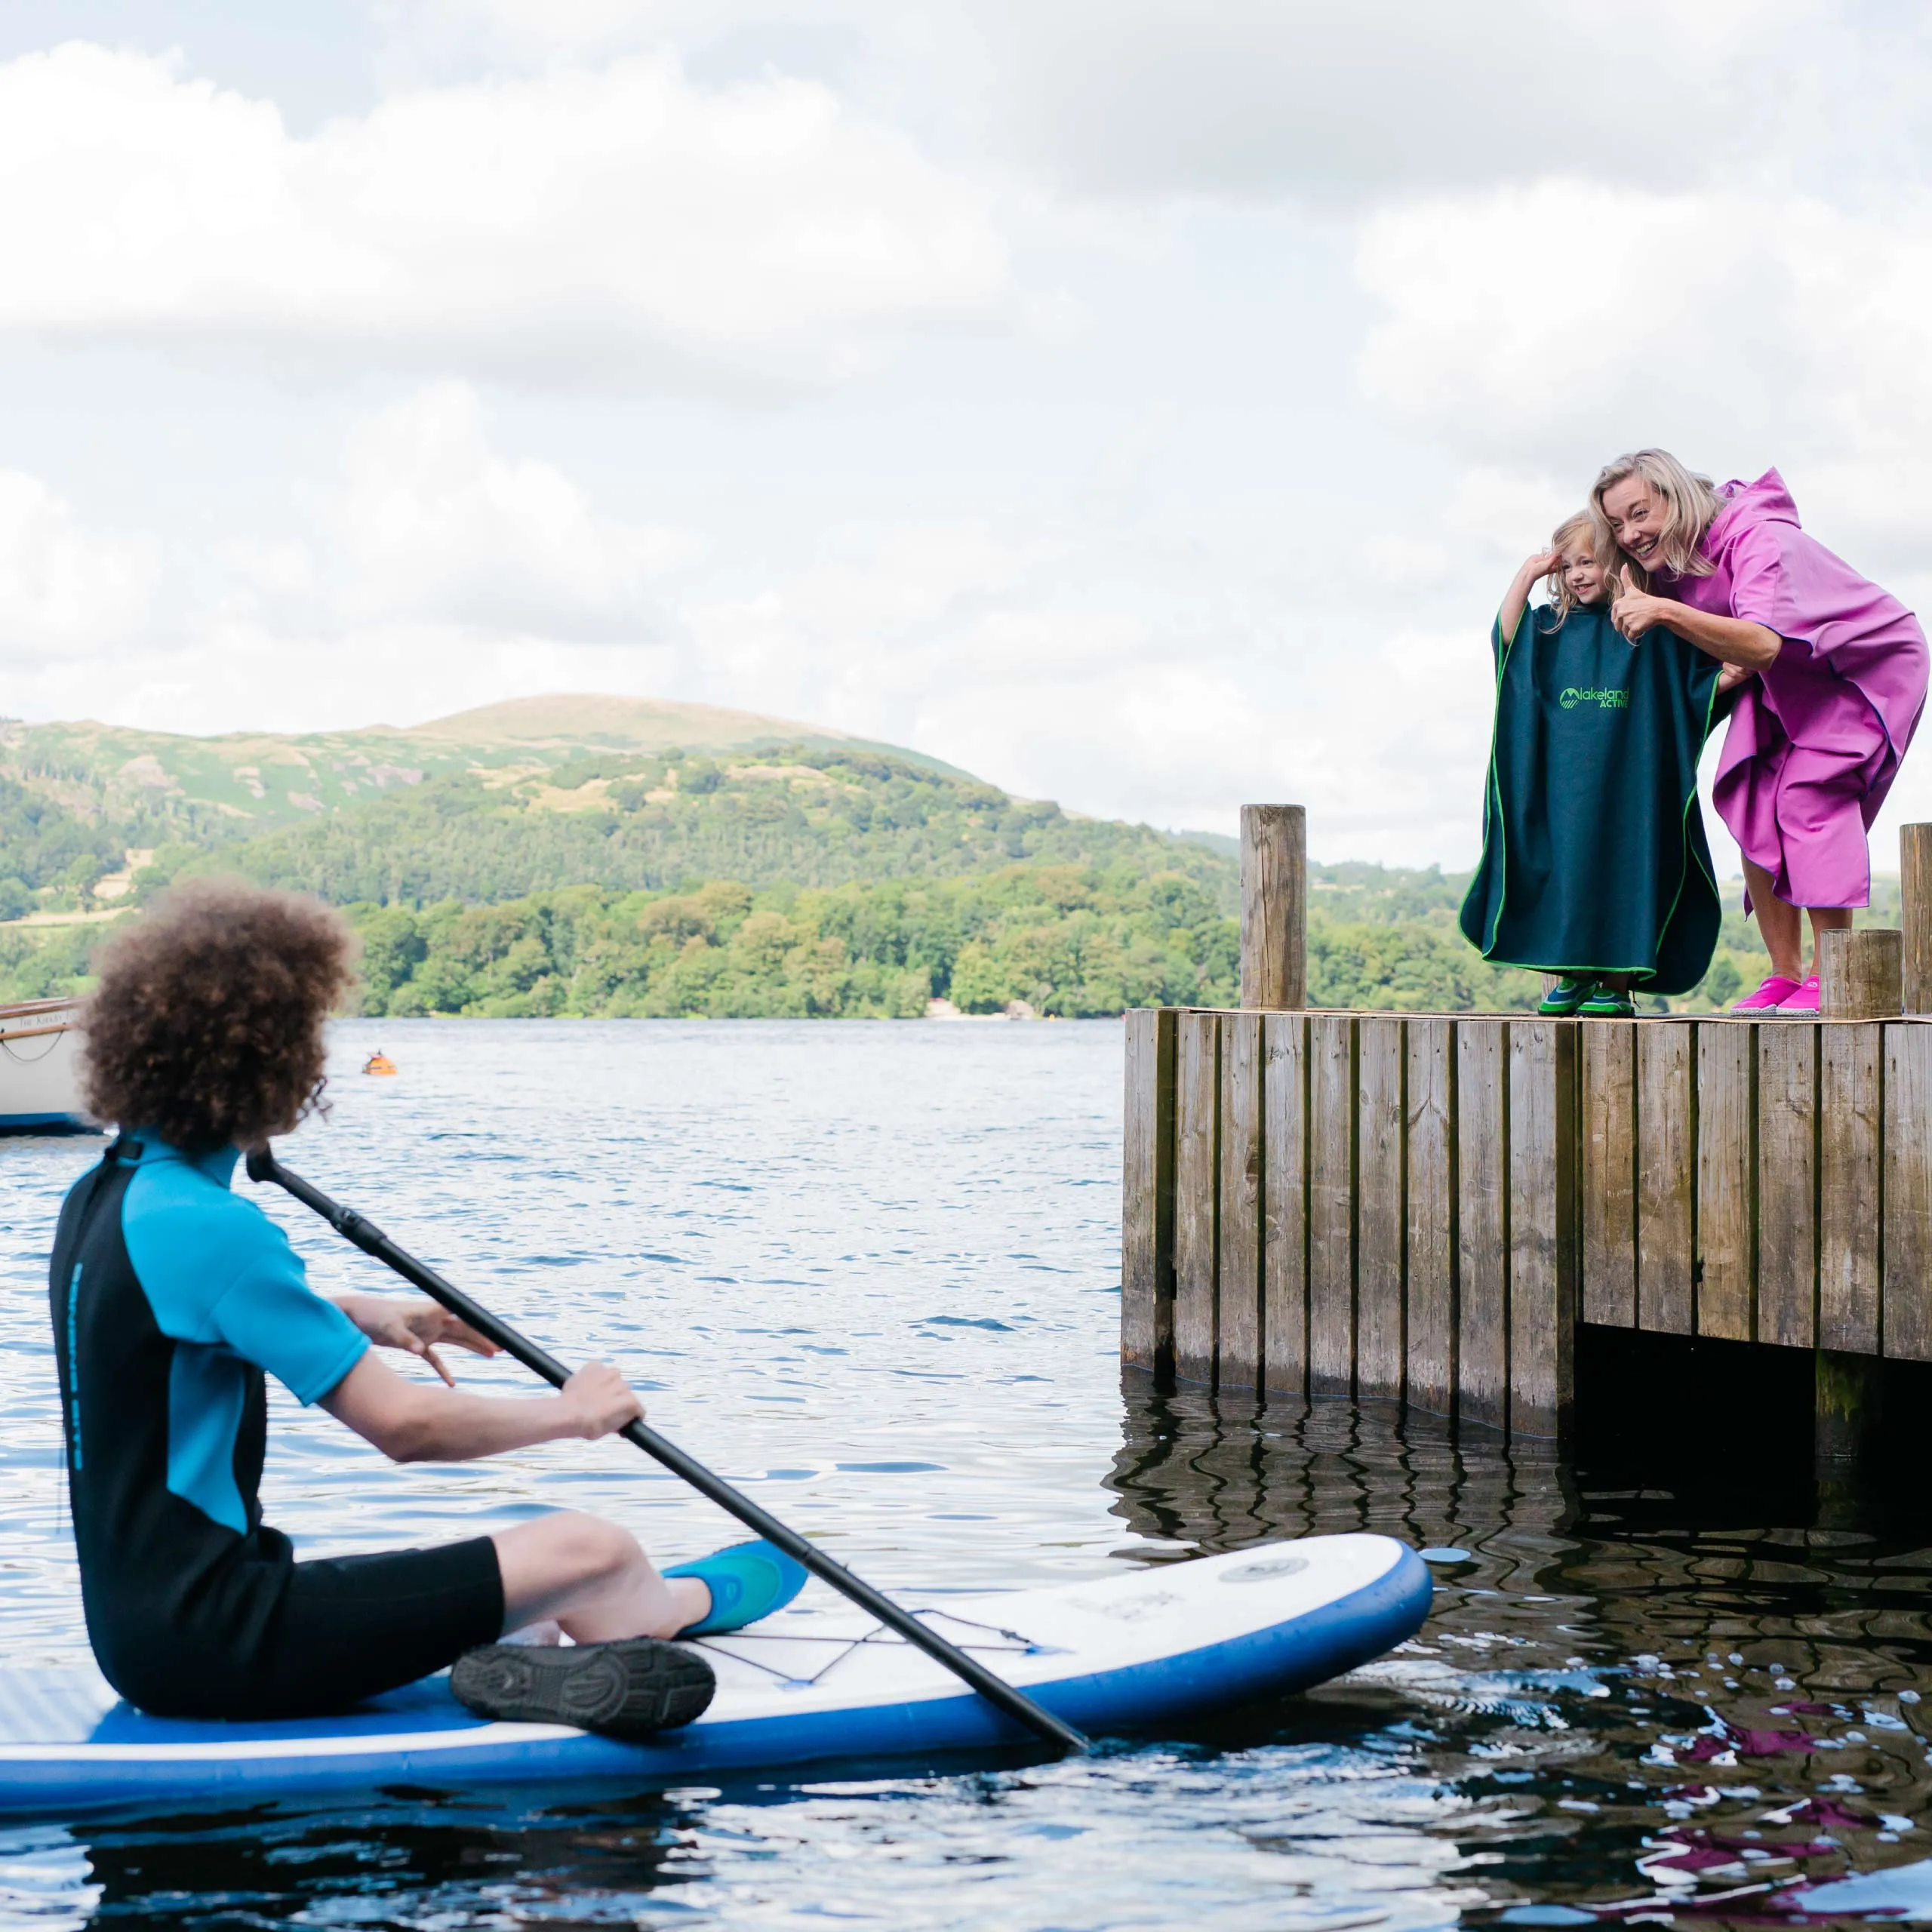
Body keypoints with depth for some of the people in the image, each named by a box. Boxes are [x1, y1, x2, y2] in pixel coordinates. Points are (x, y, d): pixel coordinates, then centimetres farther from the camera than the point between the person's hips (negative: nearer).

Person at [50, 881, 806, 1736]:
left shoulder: (98, 1197, 7)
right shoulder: (206, 1228, -23)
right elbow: (405, 1425, -19)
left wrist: (354, 1313, 28)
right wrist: (572, 1411, -2)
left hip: (137, 1628, 10)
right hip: (214, 1641, -10)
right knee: (591, 1551, 0)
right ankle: (691, 1601, 31)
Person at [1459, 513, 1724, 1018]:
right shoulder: (1554, 626, 12)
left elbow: (1700, 686, 7)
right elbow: (1507, 635, -2)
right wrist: (1530, 572, 0)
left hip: (1628, 782, -3)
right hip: (1562, 783, 3)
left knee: (1621, 871, -3)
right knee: (1564, 871, 2)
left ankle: (1616, 985, 2)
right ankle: (1571, 977, 11)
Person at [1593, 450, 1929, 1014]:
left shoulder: (1759, 538, -32)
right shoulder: (1670, 562, -6)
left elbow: (1762, 645, -47)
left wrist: (1666, 613, -57)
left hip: (1866, 667, -8)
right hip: (1788, 683, 8)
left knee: (1812, 792, -22)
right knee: (1751, 800, -6)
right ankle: (1785, 976, -2)